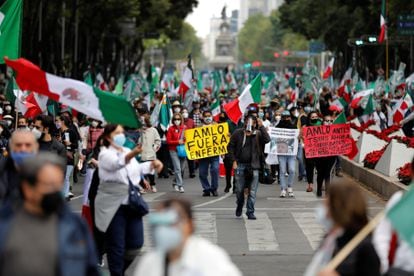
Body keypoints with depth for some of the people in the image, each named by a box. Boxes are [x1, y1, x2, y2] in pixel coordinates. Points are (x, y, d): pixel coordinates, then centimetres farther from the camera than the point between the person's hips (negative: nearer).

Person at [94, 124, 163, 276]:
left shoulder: (128, 151, 12)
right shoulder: (105, 154, -11)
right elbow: (115, 164, -34)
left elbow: (137, 168, 29)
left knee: (136, 242, 7)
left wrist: (152, 164, 13)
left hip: (131, 203, 7)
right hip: (113, 205, -7)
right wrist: (131, 155, -53)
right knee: (116, 246, -2)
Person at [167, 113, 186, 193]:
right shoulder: (171, 129, -2)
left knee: (182, 169, 7)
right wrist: (177, 142, -15)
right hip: (174, 150, -3)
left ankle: (175, 182, 28)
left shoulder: (184, 128, 4)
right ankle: (180, 185, -11)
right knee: (177, 168, -12)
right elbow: (168, 141, -5)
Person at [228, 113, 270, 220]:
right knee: (239, 190, 8)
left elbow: (267, 139, -17)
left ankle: (250, 212, 7)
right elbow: (230, 147, 6)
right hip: (240, 165, 0)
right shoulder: (238, 133, 3)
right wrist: (234, 161, -2)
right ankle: (239, 206, 36)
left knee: (252, 191, -1)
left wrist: (261, 126, -17)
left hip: (253, 166, 0)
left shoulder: (258, 134, 2)